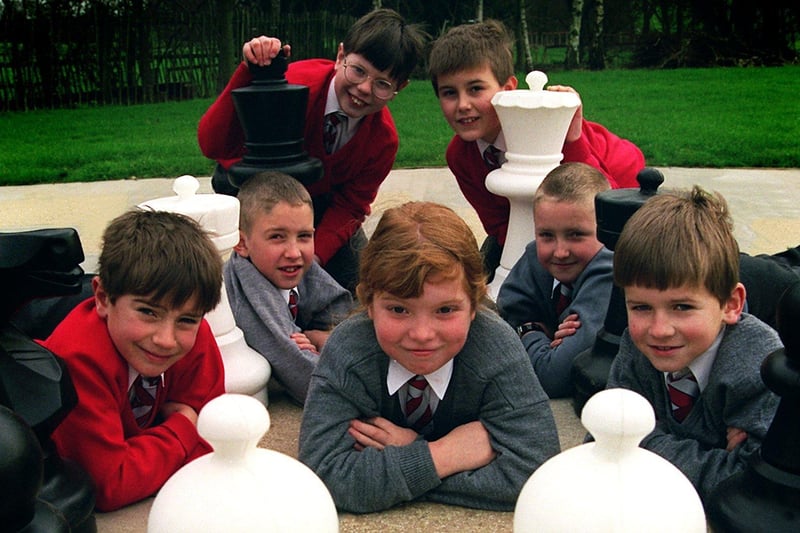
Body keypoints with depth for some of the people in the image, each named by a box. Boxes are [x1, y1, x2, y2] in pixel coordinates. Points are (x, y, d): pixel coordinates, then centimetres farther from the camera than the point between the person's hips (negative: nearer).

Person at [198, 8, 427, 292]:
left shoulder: (384, 139, -23)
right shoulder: (294, 84, -37)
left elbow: (349, 206, -14)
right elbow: (213, 146, -43)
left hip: (320, 198, 4)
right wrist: (248, 73, -57)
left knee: (357, 284, 0)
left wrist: (315, 257, -32)